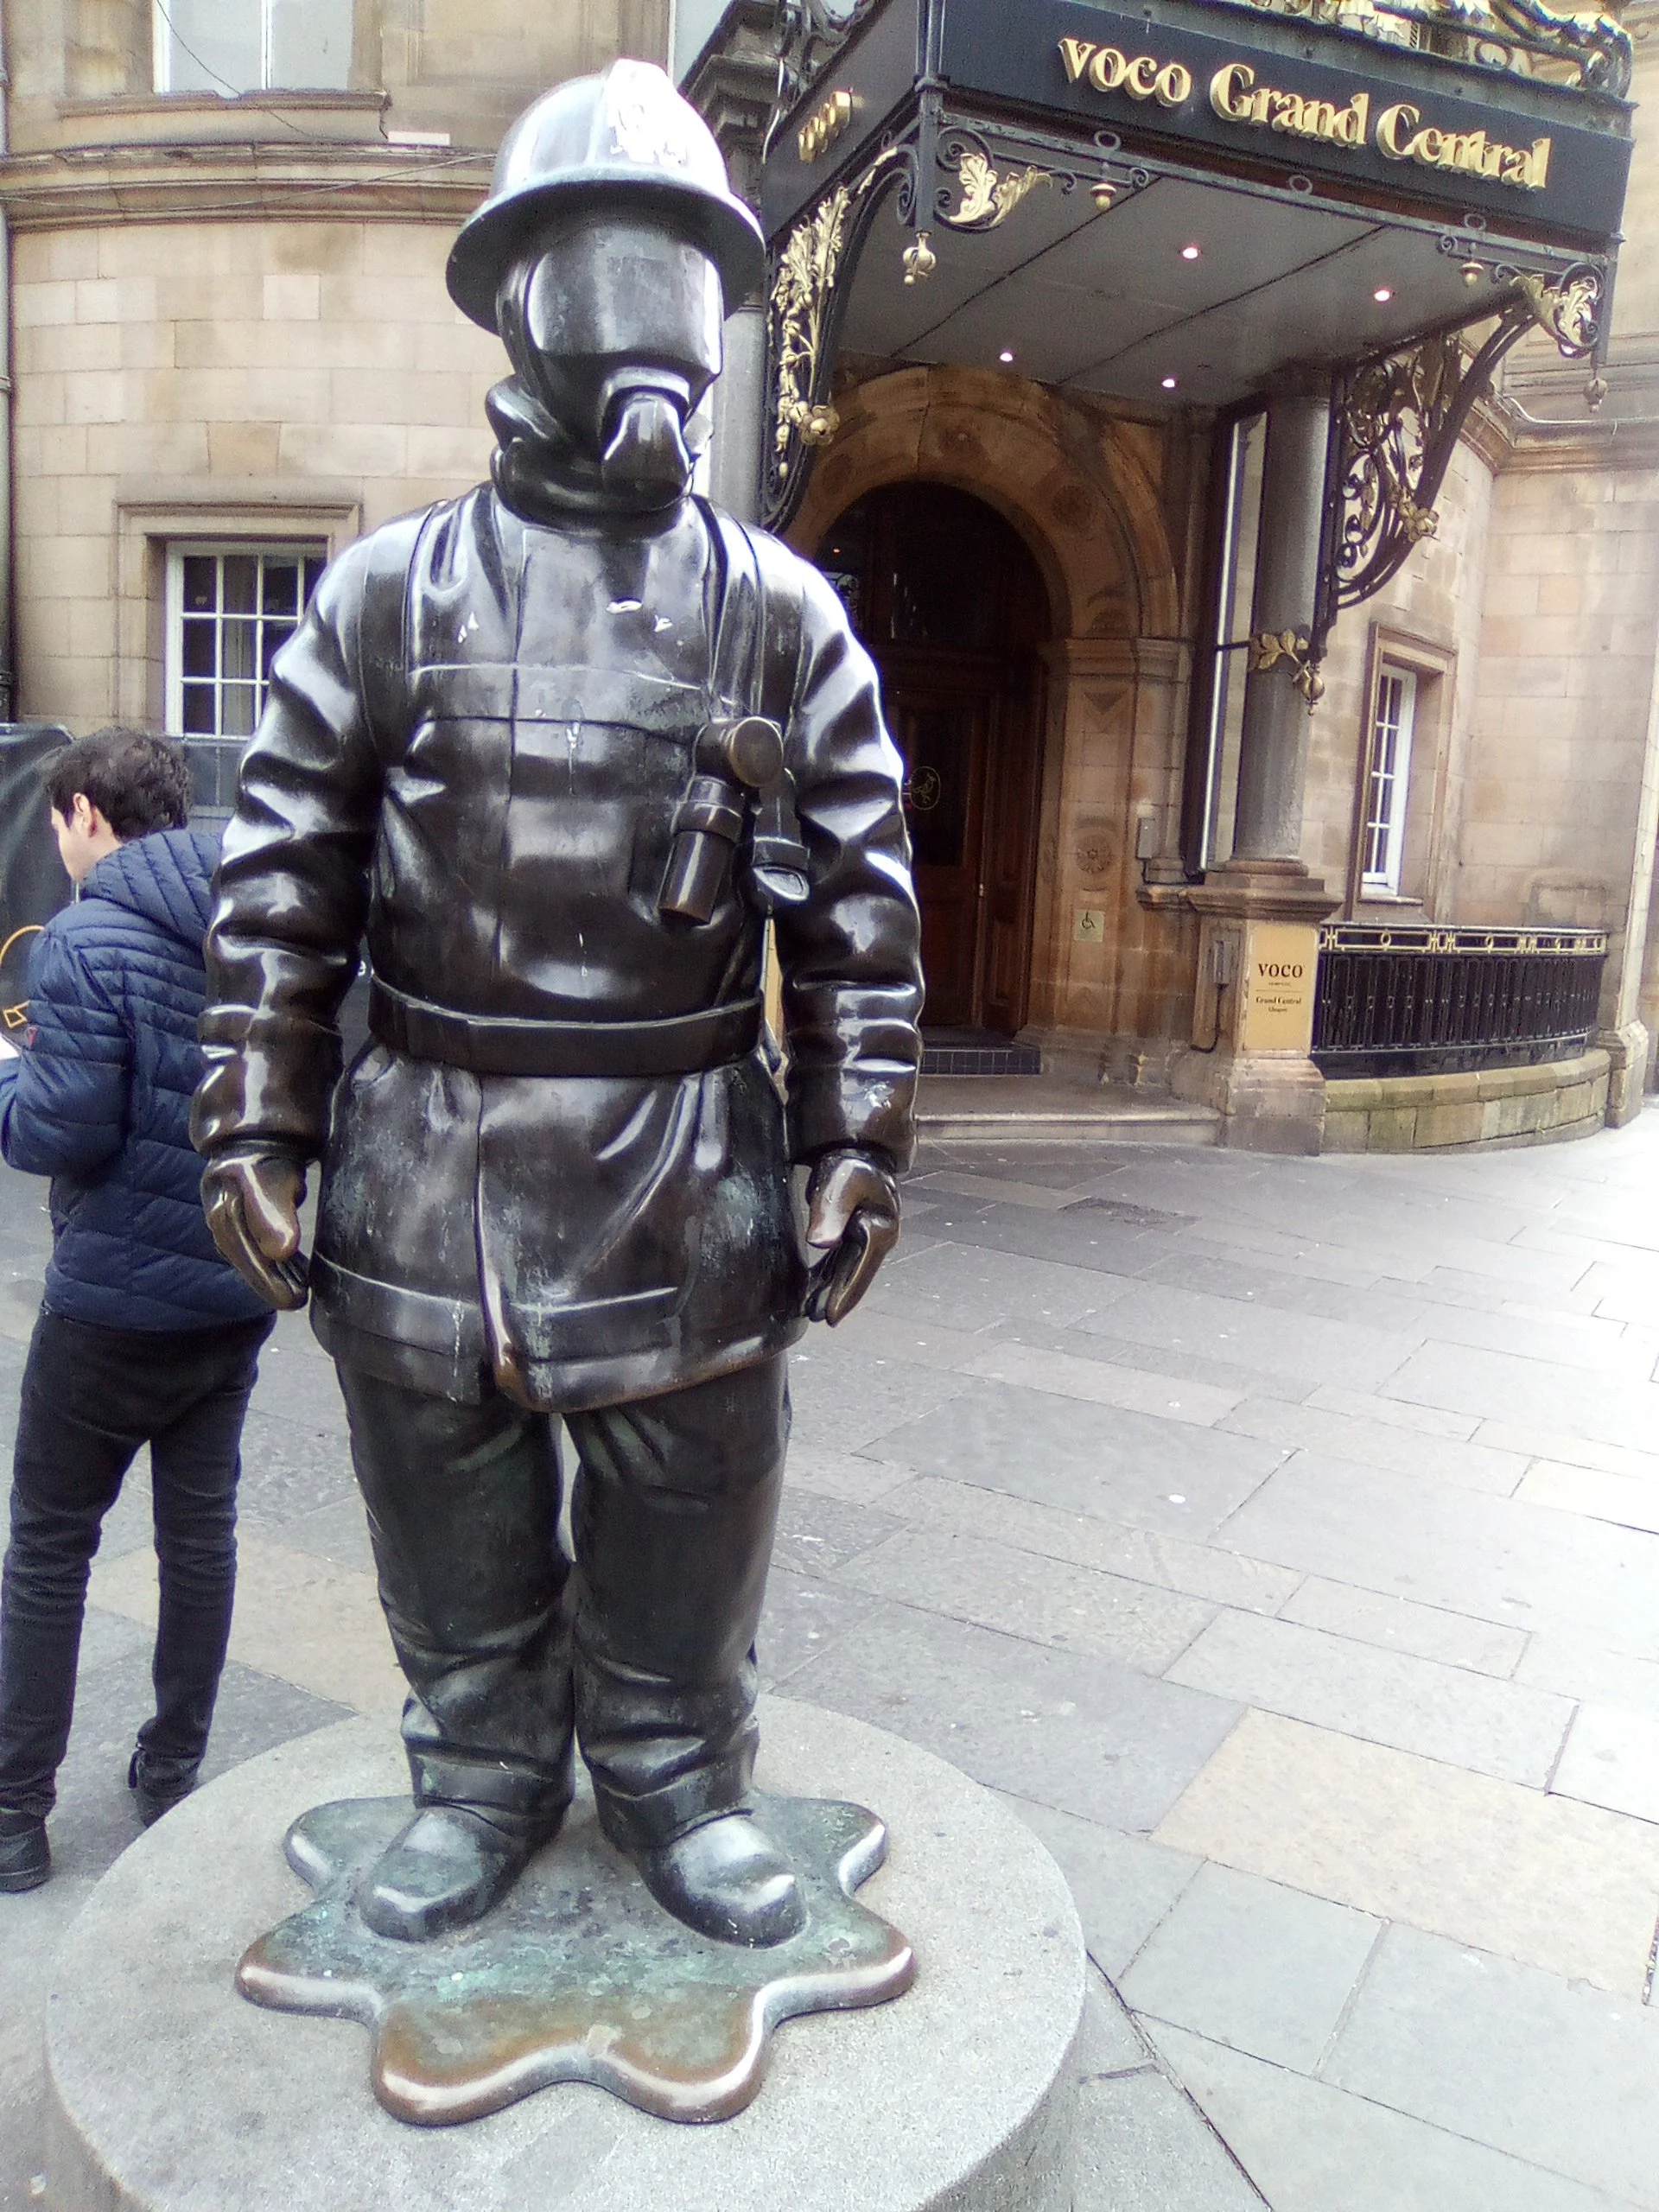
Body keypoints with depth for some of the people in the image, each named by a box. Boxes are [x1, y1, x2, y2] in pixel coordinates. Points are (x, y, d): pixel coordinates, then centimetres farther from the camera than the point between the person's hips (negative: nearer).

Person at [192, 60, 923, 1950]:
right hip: (428, 1157, 1)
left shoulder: (780, 613, 4)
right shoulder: (389, 593, 3)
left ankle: (673, 1781, 35)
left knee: (689, 1511, 11)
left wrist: (856, 1141, -2)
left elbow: (861, 903, 2)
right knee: (452, 1519, 14)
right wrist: (255, 1124, 0)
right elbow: (277, 885, 4)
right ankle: (481, 1779, 38)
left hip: (685, 1165, 0)